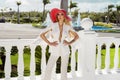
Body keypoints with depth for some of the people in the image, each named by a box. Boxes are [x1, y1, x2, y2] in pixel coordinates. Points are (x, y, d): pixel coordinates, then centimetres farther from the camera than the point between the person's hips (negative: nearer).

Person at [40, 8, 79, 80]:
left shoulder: (68, 26, -1)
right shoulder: (53, 25, -5)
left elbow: (77, 36, 10)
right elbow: (42, 35, -3)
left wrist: (70, 42, -4)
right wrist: (49, 43, -9)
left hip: (65, 50, 1)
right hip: (55, 50, -1)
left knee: (64, 69, 7)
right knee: (48, 69, -5)